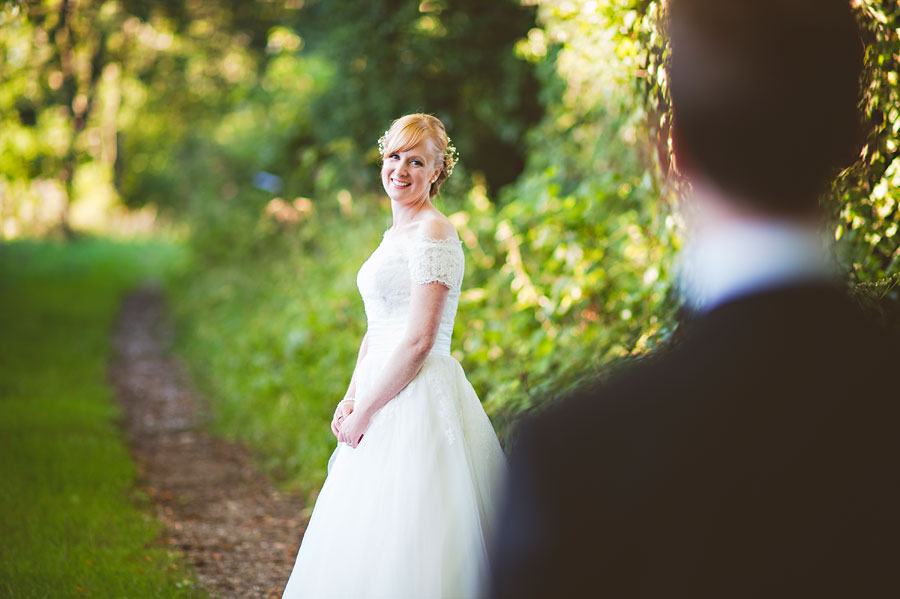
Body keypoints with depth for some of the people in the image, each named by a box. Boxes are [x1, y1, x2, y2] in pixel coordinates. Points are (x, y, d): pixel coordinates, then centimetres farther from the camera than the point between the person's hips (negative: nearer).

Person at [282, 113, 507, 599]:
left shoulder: (433, 233, -13)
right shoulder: (395, 234, 16)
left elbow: (419, 341, -18)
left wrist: (364, 412, -14)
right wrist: (351, 399, 8)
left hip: (419, 397, -10)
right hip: (383, 402, 10)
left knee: (401, 550, -7)